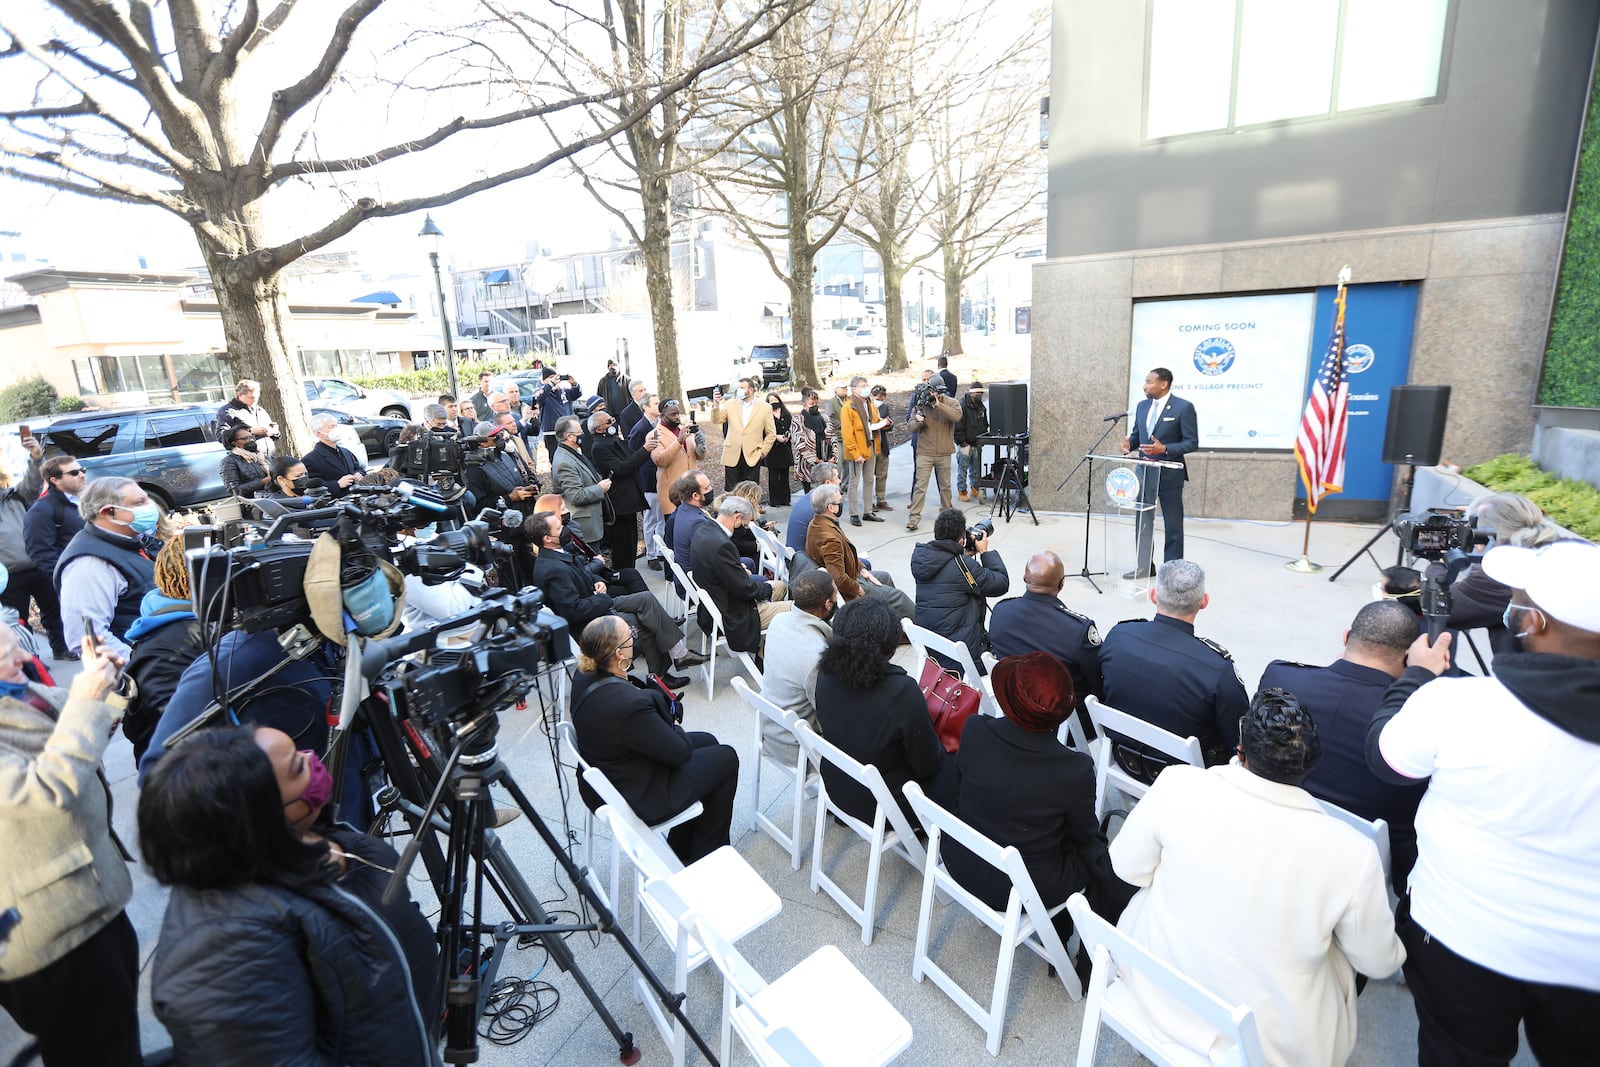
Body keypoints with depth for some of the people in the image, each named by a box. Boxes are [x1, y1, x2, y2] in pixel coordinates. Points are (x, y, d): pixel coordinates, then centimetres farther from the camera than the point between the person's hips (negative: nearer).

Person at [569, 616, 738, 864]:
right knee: (727, 759, 9)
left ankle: (681, 846, 35)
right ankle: (706, 856, 28)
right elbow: (680, 751, -22)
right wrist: (675, 728, -4)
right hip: (637, 799, -8)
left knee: (707, 741, 21)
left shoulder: (584, 677, -11)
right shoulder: (629, 704, -37)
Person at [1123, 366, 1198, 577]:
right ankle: (1144, 565, 20)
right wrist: (1129, 445, -8)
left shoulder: (1183, 407, -11)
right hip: (1144, 471, 6)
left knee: (1173, 523, 6)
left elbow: (1192, 442, -12)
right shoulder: (1142, 406, 8)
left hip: (1169, 473, -6)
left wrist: (1165, 449, -25)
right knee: (1143, 520, 10)